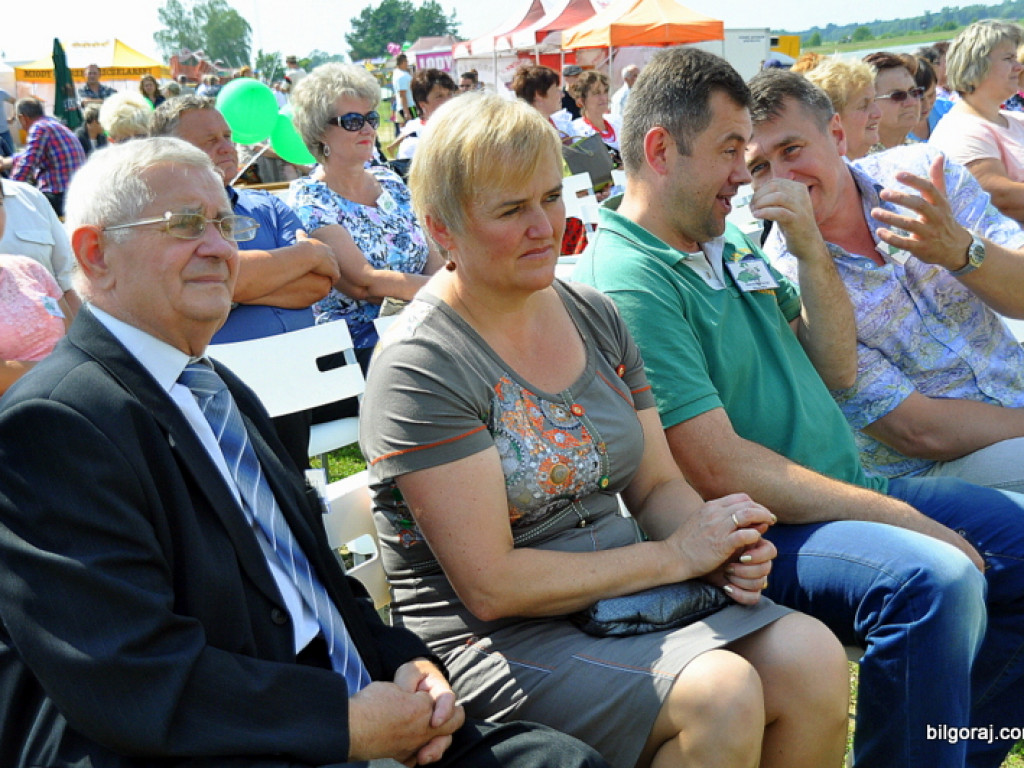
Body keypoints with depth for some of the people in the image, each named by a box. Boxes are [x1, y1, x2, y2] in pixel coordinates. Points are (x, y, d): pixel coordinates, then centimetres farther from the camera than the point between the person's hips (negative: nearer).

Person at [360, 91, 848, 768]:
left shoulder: (594, 315, 8)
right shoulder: (419, 367, -14)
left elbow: (657, 485, 12)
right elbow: (490, 587, -17)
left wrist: (723, 547, -9)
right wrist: (674, 556, -15)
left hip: (628, 597, 6)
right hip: (495, 638, -6)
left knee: (813, 657, -16)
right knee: (722, 694, -27)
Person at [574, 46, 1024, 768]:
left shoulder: (733, 245, 12)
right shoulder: (627, 281, -17)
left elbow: (837, 371, 12)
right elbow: (719, 470, -22)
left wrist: (812, 249, -3)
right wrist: (898, 516, -17)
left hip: (847, 492, 10)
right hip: (761, 533, -9)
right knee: (935, 580, -31)